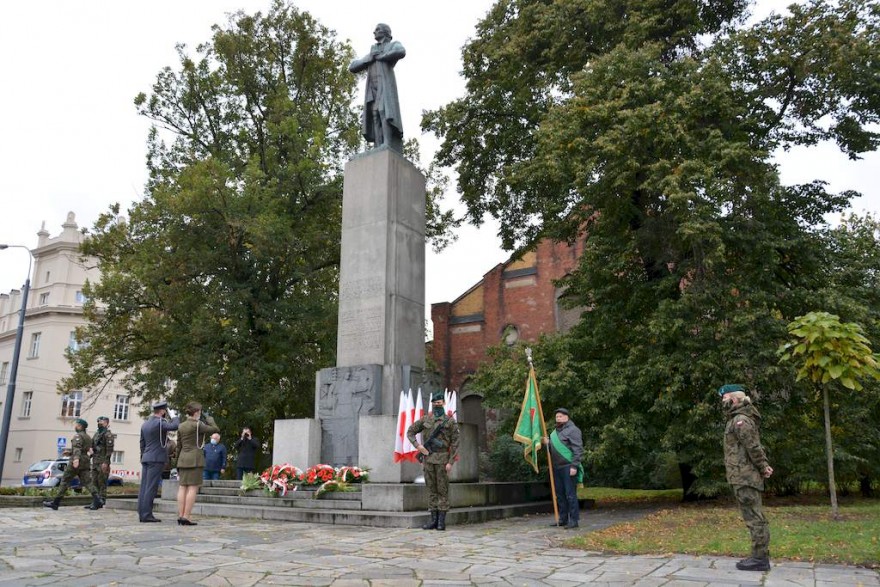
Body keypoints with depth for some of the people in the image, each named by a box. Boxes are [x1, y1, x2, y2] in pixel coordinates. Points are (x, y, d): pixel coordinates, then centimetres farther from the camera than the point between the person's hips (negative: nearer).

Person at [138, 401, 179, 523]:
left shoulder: (145, 424, 13)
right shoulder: (159, 423, -12)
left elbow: (142, 443, 19)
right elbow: (175, 425, -26)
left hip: (146, 459, 8)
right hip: (157, 459, -8)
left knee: (144, 487, 6)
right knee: (151, 487, -7)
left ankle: (142, 514, 8)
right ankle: (147, 514, -8)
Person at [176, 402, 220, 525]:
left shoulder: (181, 426, 10)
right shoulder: (198, 425, -10)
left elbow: (178, 446, 14)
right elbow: (215, 429, -7)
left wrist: (179, 461, 21)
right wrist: (209, 418, 6)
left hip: (183, 459, 7)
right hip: (195, 459, -7)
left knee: (182, 487, 7)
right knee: (193, 488, -6)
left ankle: (180, 516, 6)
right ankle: (186, 517, -9)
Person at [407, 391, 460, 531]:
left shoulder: (450, 421, -1)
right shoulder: (425, 419, 9)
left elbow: (455, 443, -4)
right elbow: (410, 432, 14)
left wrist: (450, 462, -11)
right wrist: (417, 446, -2)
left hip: (442, 458, -4)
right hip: (428, 458, 4)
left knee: (442, 489, 0)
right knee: (431, 489, 7)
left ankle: (442, 521, 4)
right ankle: (433, 519, 13)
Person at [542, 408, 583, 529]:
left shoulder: (572, 430, -8)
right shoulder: (555, 431, 19)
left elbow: (578, 450, -14)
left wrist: (574, 466, -20)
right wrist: (547, 443, 6)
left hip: (568, 468, -9)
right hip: (556, 468, 9)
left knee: (570, 494, -5)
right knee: (560, 495, 12)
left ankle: (574, 520, 1)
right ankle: (562, 519, 20)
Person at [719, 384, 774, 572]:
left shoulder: (740, 420, -14)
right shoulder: (738, 419, 17)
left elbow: (753, 447, -18)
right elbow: (756, 446, 18)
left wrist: (762, 467, -7)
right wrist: (764, 465, 8)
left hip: (744, 476, -10)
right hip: (744, 476, 10)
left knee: (754, 517, -6)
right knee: (755, 517, 12)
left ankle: (760, 558, -3)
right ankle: (760, 556, 17)